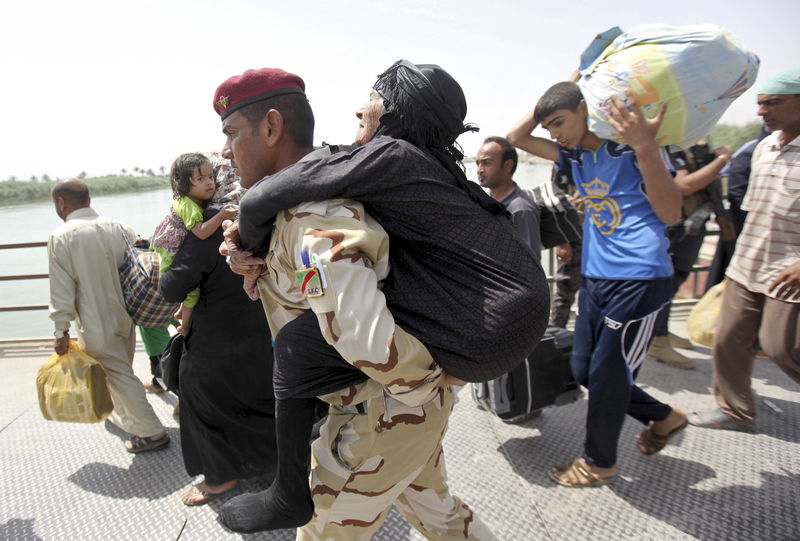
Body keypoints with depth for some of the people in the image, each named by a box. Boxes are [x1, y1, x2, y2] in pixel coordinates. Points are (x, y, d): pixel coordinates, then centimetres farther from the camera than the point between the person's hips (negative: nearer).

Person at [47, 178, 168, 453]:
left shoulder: (60, 238, -14)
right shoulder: (119, 228, -1)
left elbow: (62, 290, -14)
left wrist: (61, 330, -7)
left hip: (96, 326, -5)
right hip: (126, 316, 6)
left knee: (119, 375, 3)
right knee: (120, 371, 23)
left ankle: (151, 432, 7)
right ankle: (122, 416, 42)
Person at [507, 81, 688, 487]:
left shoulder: (630, 148, -9)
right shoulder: (575, 155, 11)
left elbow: (670, 213, -17)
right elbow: (517, 138, 13)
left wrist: (645, 146, -29)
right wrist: (559, 95, 5)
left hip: (639, 280, -7)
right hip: (595, 279, 8)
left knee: (607, 376, 3)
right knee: (584, 371, 13)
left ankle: (599, 463, 26)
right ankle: (663, 417, 36)